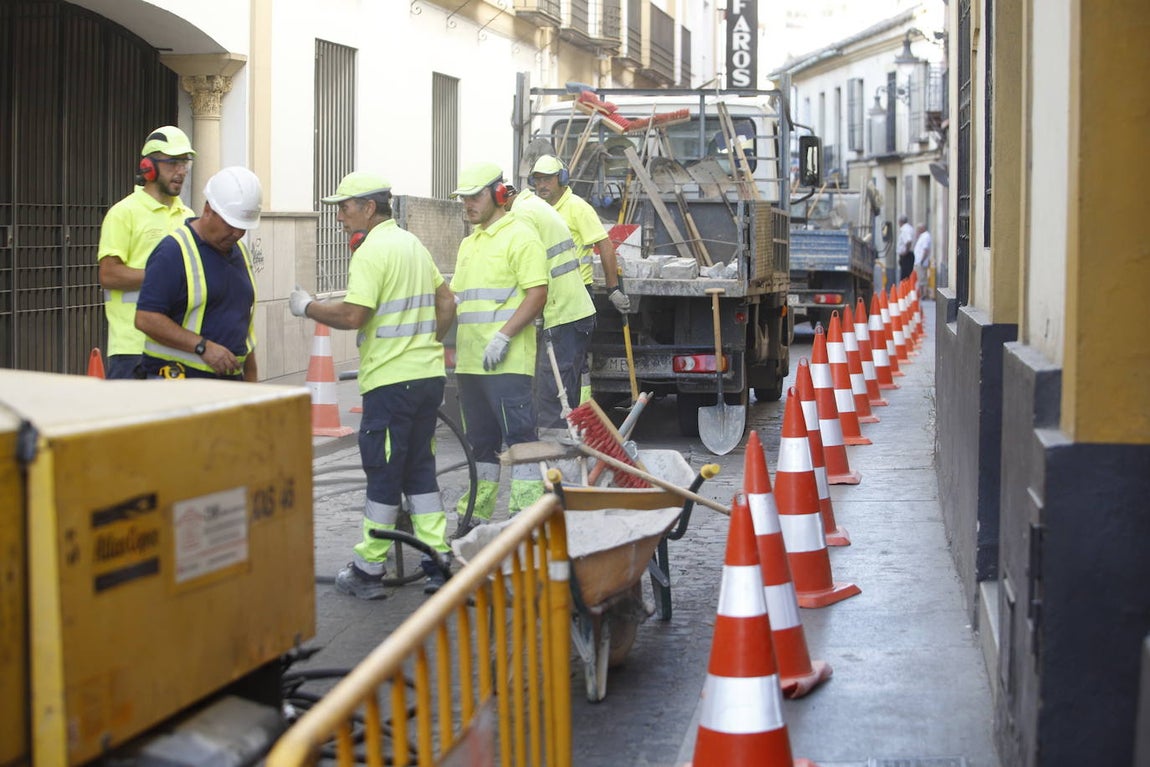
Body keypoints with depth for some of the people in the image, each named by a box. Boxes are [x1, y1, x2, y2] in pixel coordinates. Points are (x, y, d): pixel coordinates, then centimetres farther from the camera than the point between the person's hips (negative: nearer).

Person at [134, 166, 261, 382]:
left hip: (230, 379, 7)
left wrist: (251, 378, 20)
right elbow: (146, 318, -17)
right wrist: (203, 347, -20)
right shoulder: (174, 251, -10)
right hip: (179, 380, -7)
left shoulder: (241, 253, 17)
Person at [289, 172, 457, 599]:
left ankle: (369, 570, 6)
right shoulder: (412, 244, 16)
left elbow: (352, 315, -20)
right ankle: (438, 563, 11)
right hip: (428, 374, 8)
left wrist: (306, 307, -6)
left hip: (390, 379, -8)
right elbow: (446, 303, 20)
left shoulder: (372, 251, -12)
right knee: (419, 468, 13)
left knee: (383, 474, -2)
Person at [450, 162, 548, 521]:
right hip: (469, 360, 9)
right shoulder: (468, 243, 21)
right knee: (480, 440, 14)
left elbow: (537, 294, -14)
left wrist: (503, 336, -20)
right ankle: (478, 515, 20)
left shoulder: (519, 236, -6)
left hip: (507, 361, -9)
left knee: (519, 435, -8)